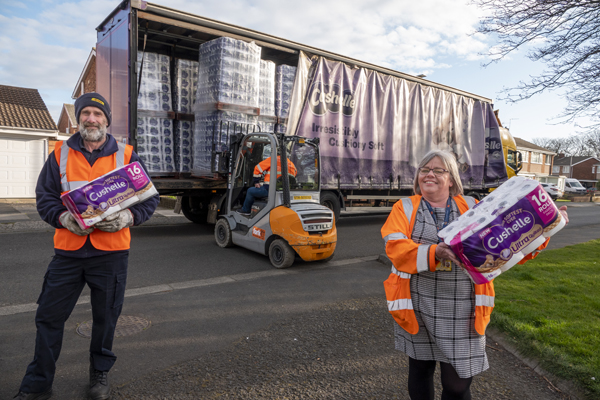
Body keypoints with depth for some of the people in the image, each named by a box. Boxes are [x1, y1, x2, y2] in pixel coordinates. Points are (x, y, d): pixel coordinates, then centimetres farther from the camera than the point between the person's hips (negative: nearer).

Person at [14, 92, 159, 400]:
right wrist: (63, 218, -13)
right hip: (67, 252, 2)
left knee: (105, 318, 12)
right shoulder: (60, 154, 6)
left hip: (111, 252, -1)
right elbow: (44, 197, 7)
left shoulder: (126, 156, 2)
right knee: (48, 317, 9)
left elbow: (150, 198, 2)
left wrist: (128, 217, -16)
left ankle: (100, 374, 35)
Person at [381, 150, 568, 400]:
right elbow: (395, 248, -16)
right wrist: (434, 253, -30)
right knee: (419, 370, 18)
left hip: (461, 313, 1)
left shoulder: (471, 208, 5)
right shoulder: (405, 208, 0)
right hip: (418, 309, 0)